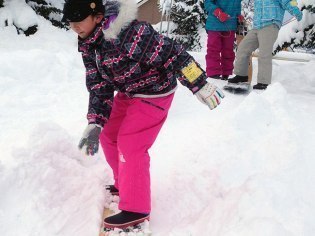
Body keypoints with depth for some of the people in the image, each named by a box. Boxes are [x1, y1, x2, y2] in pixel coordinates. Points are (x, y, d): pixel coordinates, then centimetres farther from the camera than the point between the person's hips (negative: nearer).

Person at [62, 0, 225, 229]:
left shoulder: (127, 32, -34)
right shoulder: (88, 44, -7)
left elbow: (171, 53, -30)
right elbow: (98, 86, -2)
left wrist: (200, 85, -25)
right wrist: (94, 124, -9)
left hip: (154, 93, -9)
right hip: (128, 92, 9)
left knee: (130, 145, -11)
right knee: (109, 136, 16)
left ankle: (135, 209, 2)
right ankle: (125, 185, 38)